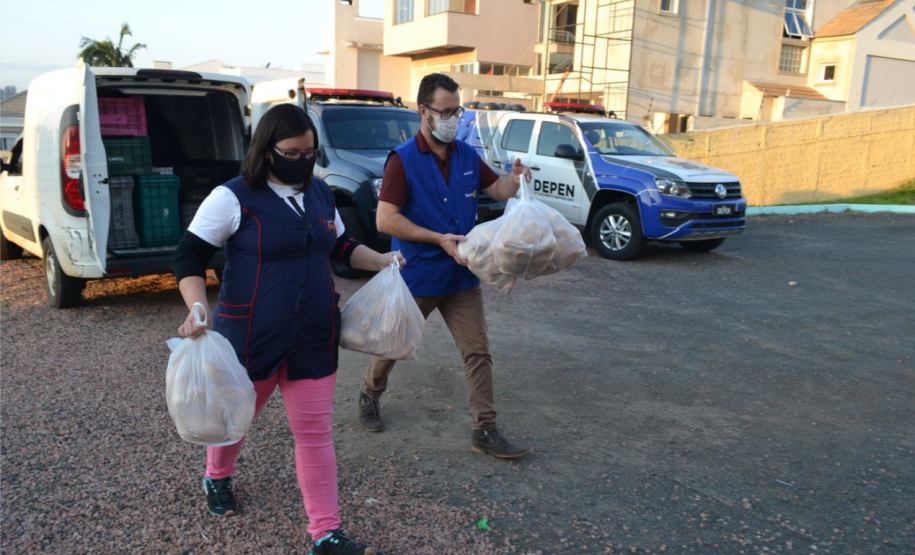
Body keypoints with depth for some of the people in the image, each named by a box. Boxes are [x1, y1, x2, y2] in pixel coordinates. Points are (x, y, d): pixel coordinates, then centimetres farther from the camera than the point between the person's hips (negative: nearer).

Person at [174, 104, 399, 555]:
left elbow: (341, 246, 20)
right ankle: (217, 477, 53)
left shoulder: (320, 194, 6)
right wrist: (198, 309, -26)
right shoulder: (233, 198, -12)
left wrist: (382, 261, 6)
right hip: (250, 336, -3)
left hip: (314, 337, 4)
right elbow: (189, 255, -11)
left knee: (315, 432, 6)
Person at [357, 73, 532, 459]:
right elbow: (385, 220, -19)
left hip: (461, 276, 5)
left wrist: (515, 178, -11)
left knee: (478, 351, 3)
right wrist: (440, 239, -24)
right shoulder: (403, 160, -13)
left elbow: (497, 189, 14)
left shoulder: (467, 156, 4)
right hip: (416, 277, -4)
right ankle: (369, 397, 42)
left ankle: (485, 430, 11)